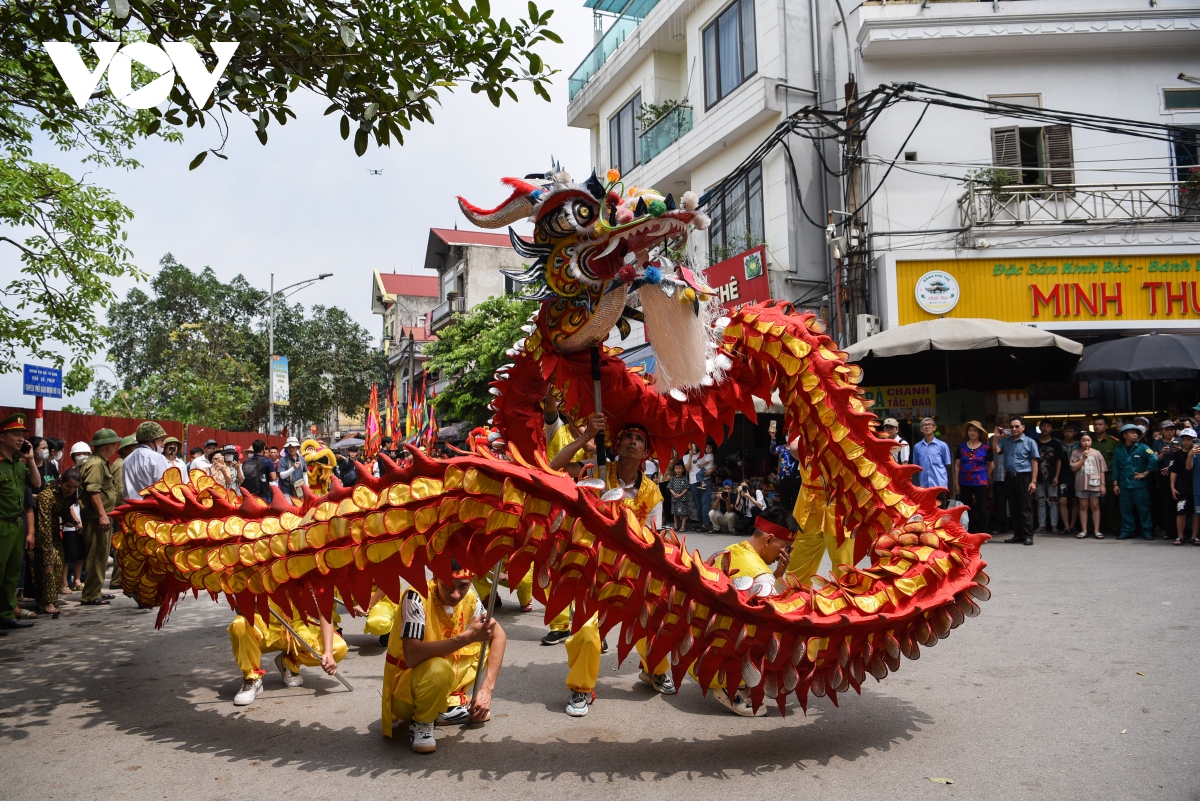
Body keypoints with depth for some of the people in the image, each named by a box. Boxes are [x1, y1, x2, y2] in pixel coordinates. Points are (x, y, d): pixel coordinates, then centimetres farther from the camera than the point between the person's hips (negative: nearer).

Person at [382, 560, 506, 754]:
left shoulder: (468, 598, -10)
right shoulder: (417, 597, -27)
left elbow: (498, 634, -2)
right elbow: (412, 657, -38)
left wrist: (487, 687, -12)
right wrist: (466, 637, -40)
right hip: (404, 691, -7)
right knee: (439, 669, -36)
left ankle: (450, 705, 9)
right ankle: (420, 722, -7)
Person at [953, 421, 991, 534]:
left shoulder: (985, 448, -1)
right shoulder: (961, 446, 4)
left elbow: (990, 465, 10)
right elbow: (957, 466, 5)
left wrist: (987, 478, 13)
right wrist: (956, 483, 1)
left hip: (980, 482, -2)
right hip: (964, 483, 2)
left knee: (982, 508, 0)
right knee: (966, 508, 7)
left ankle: (983, 534, 7)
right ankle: (970, 534, 16)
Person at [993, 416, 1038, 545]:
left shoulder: (1029, 442, 1)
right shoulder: (1006, 441, 13)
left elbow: (1034, 463, -2)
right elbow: (995, 450, 0)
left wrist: (1033, 481, -9)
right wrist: (996, 437, -6)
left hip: (1024, 477, -4)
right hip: (1009, 477, 4)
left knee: (1025, 508, -4)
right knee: (1014, 507, 8)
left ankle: (1028, 535, -1)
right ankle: (1017, 534, 15)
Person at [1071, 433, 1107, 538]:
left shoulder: (1096, 453, 3)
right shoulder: (1076, 453, 4)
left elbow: (1102, 470, 5)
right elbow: (1074, 468, -4)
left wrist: (1103, 484, 0)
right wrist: (1083, 458, -10)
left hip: (1094, 483, 0)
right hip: (1081, 484, 0)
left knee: (1095, 506, 4)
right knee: (1083, 507, 6)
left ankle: (1096, 530, 8)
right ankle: (1084, 530, 11)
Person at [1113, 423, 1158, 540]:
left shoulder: (1142, 447, -3)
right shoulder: (1118, 450, 6)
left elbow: (1154, 459, -14)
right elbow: (1115, 468, 8)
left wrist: (1145, 473, -10)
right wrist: (1115, 484, 5)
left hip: (1139, 484, -3)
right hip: (1124, 485, 3)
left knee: (1143, 508, 2)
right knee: (1126, 509, 8)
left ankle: (1147, 531, 11)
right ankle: (1127, 531, 15)